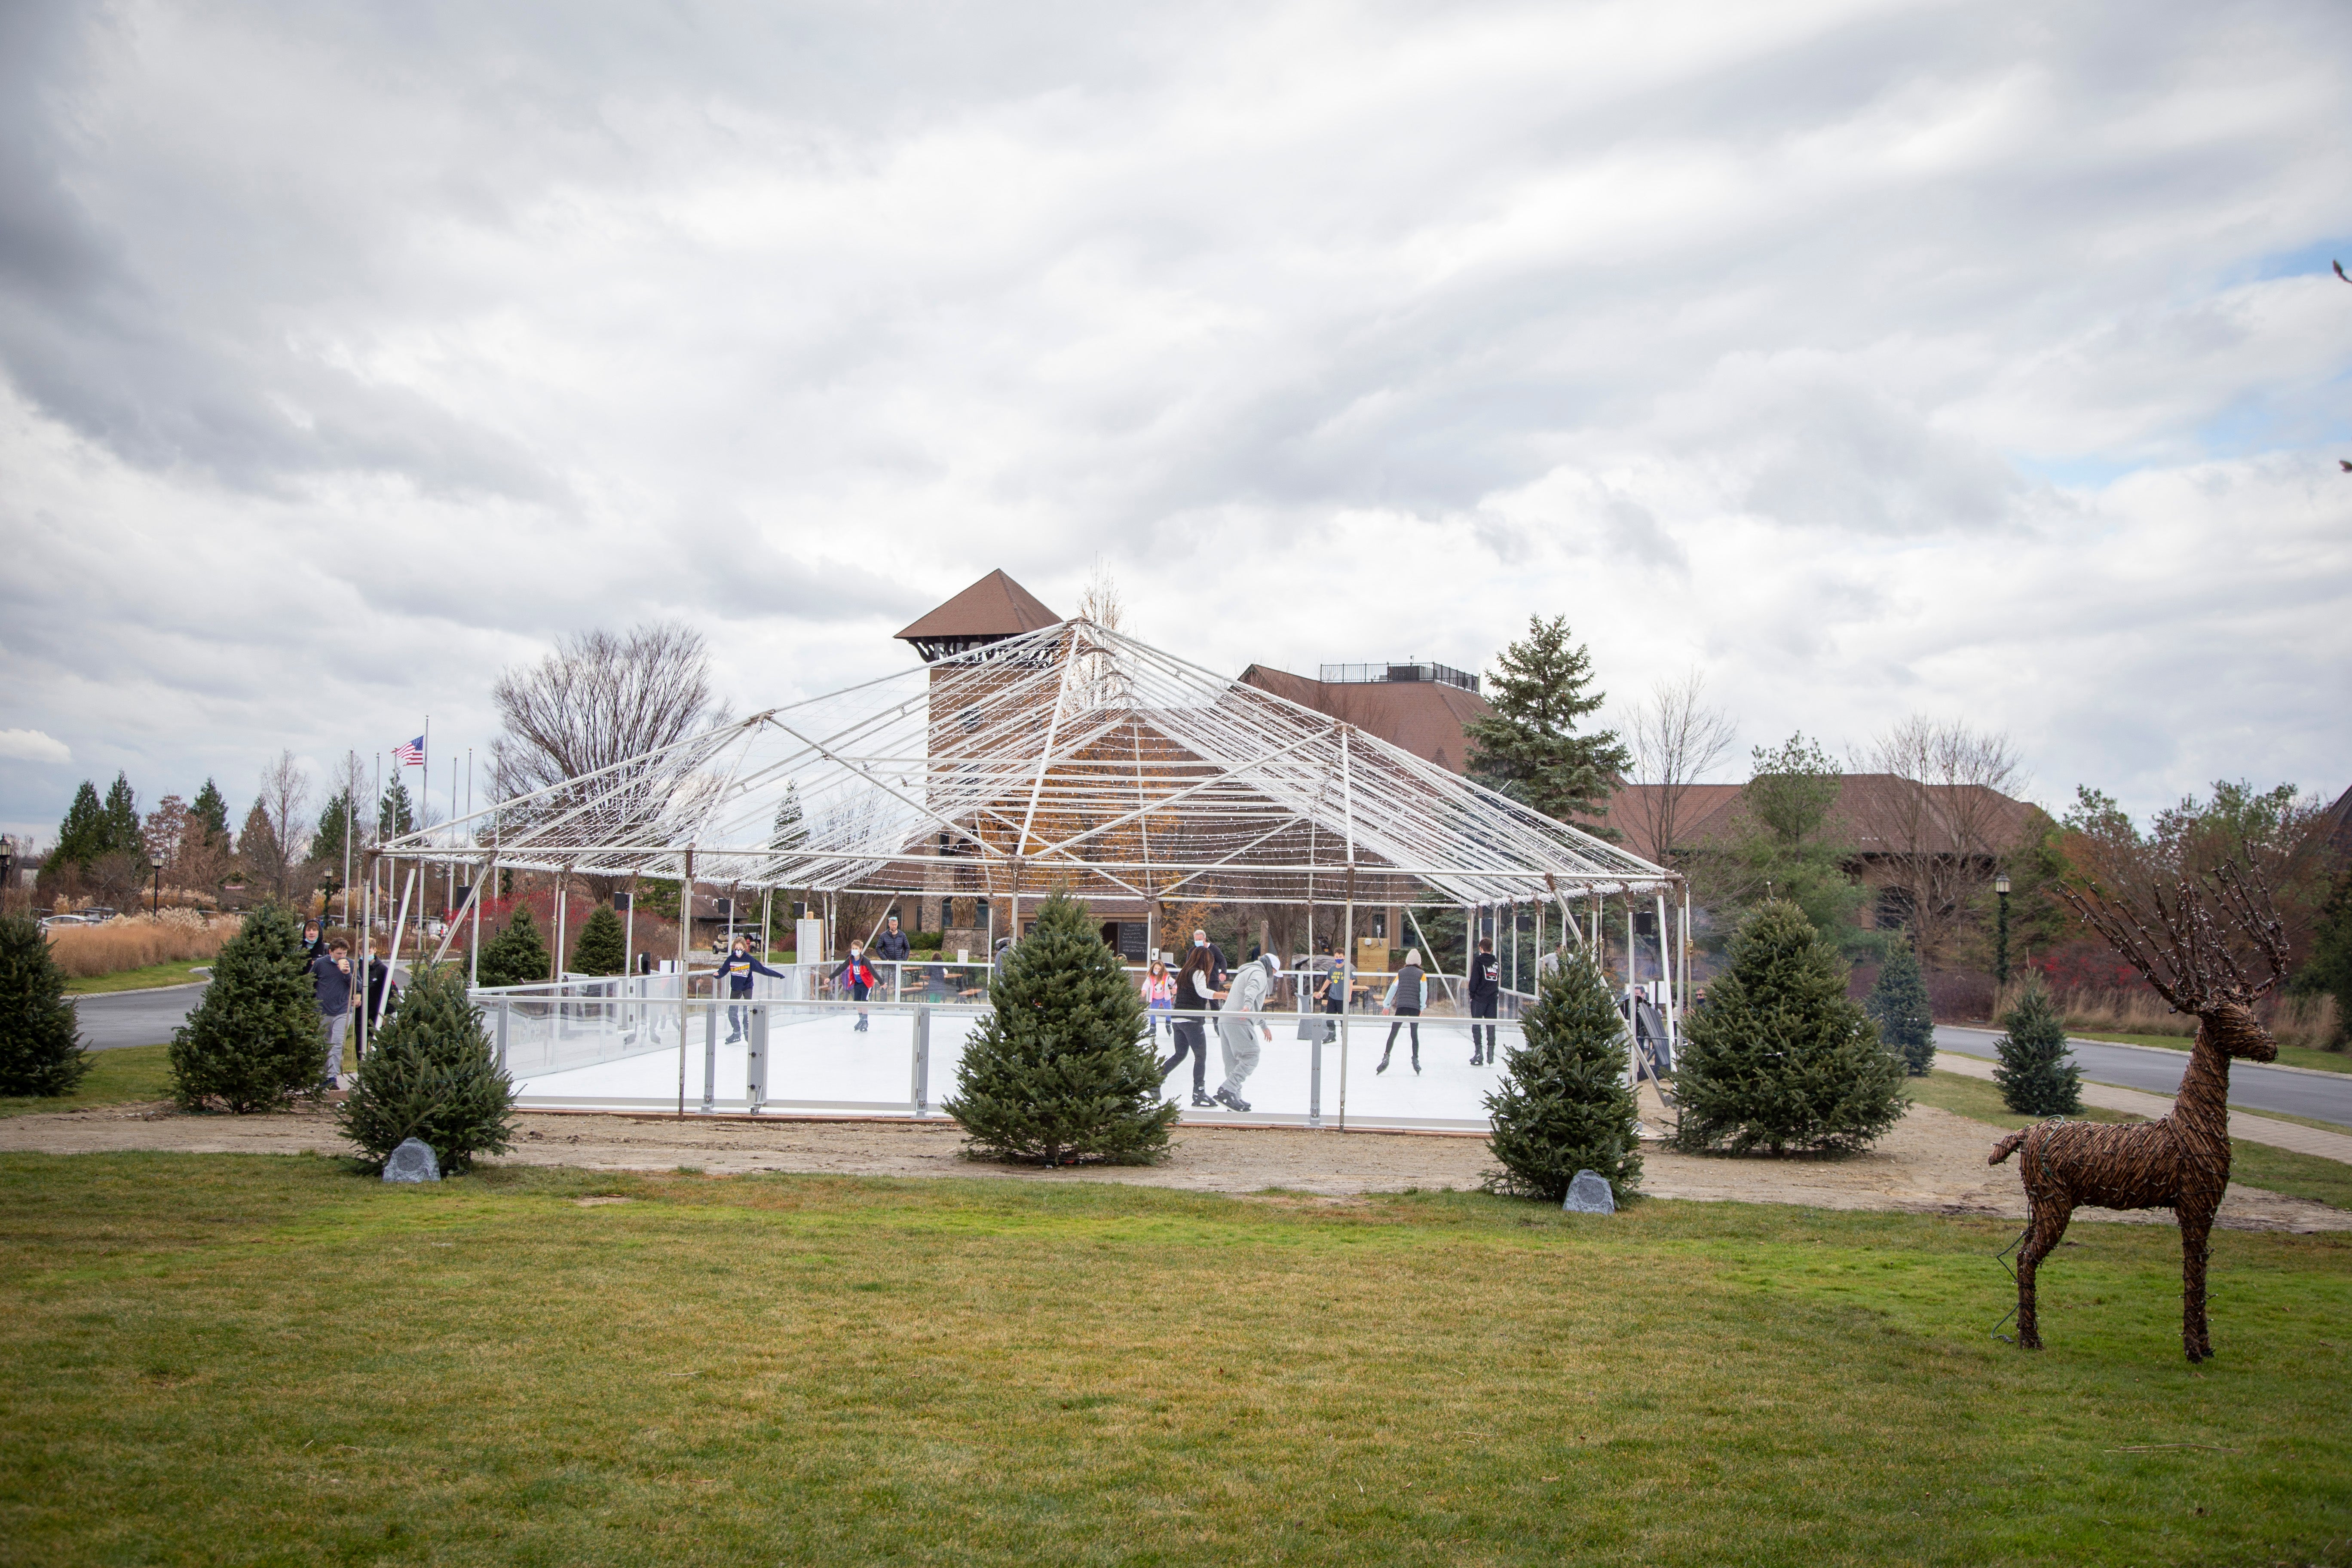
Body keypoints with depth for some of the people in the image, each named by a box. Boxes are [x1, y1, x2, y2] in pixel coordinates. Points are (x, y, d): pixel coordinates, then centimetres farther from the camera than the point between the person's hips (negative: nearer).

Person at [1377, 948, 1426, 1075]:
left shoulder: (1401, 973, 10)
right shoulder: (1421, 975, 4)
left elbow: (1392, 989, 11)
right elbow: (1424, 992, -4)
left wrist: (1387, 1005, 18)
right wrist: (1422, 1008, 1)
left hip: (1401, 1007, 1)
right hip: (1415, 1008, -1)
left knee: (1393, 1033, 1)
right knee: (1415, 1035, 11)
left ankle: (1386, 1057, -12)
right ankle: (1416, 1061, 7)